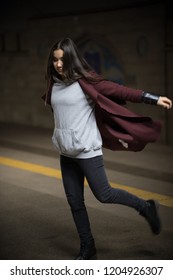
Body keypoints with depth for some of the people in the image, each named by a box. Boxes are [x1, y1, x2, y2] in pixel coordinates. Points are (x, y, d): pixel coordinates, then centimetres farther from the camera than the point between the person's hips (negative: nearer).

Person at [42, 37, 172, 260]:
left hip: (87, 150, -6)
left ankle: (146, 207, 21)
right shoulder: (54, 84, 6)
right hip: (66, 153, 6)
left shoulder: (85, 81, -12)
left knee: (104, 195, -2)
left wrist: (154, 99, -19)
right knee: (74, 201, 9)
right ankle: (87, 246, 23)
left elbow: (119, 91, -16)